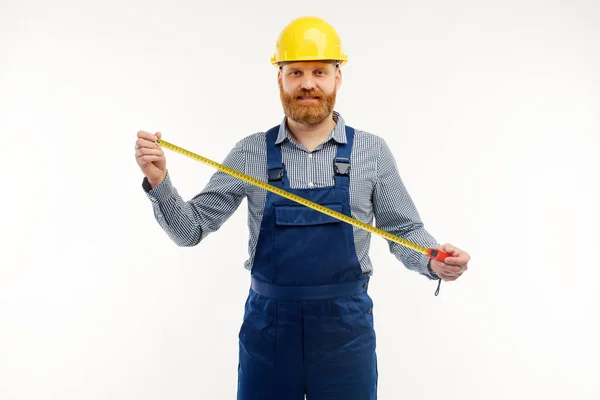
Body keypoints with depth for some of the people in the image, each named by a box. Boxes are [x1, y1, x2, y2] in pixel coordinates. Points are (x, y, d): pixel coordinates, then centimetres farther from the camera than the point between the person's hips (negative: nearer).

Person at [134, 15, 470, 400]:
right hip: (267, 324, 1)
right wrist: (159, 181, -16)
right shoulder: (250, 152, -2)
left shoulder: (372, 151, -3)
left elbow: (404, 230, 3)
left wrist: (433, 261, -16)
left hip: (345, 325, 0)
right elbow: (192, 229, 0)